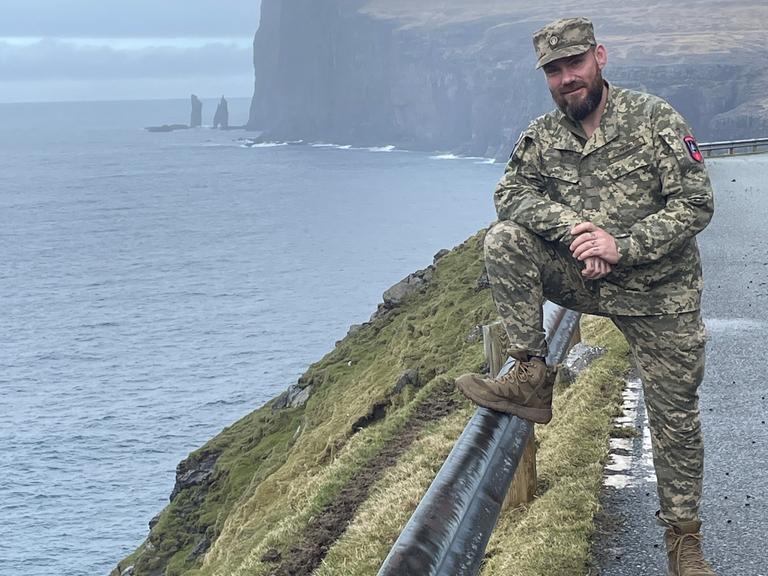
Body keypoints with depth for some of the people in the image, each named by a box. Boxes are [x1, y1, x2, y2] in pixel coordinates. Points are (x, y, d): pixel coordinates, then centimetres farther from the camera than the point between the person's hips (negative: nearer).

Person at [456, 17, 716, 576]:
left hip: (659, 293, -3)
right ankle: (532, 378, -17)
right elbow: (511, 191, -3)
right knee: (505, 239, -20)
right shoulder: (542, 135, 0)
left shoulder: (655, 119, -13)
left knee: (675, 414, 1)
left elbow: (696, 204, -15)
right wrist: (569, 224, -21)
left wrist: (622, 246, -25)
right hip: (581, 277, 3)